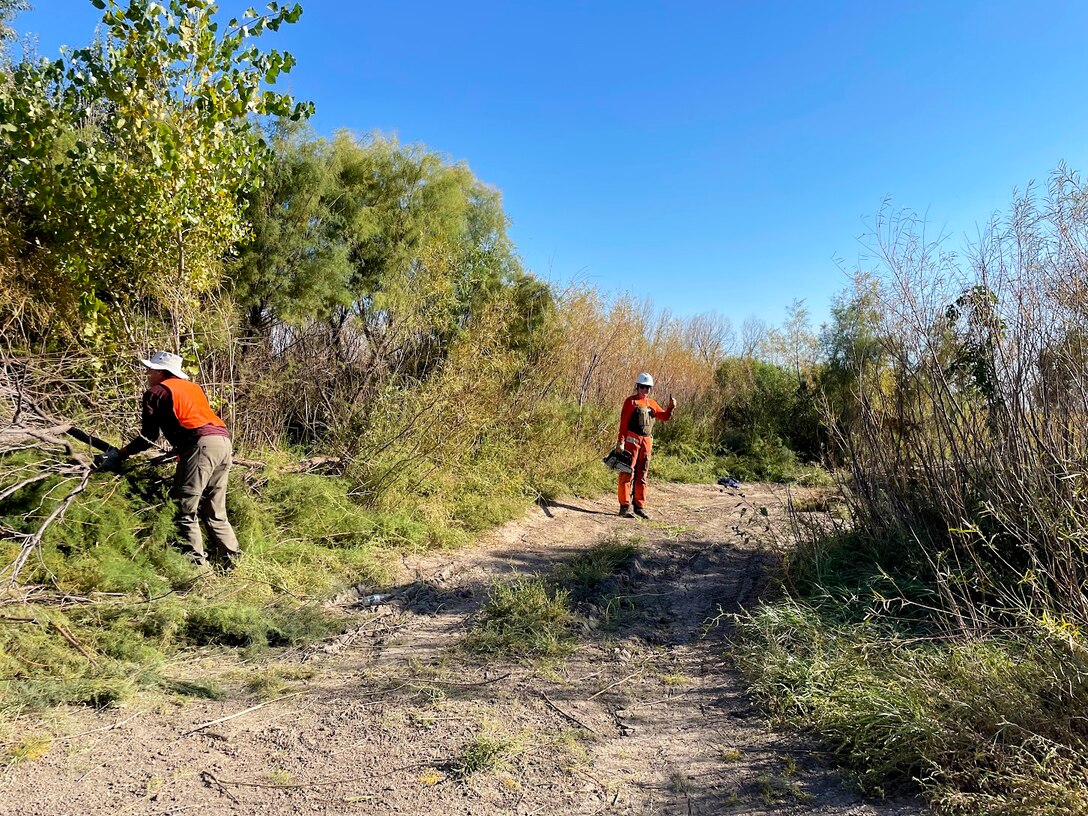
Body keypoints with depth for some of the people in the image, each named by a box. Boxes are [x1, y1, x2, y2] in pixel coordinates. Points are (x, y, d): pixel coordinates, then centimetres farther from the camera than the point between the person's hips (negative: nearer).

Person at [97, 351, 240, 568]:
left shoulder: (156, 392, 10)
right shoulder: (193, 387, 29)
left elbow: (148, 437, 8)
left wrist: (119, 454, 18)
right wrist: (179, 450, 37)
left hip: (201, 444, -8)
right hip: (224, 441, 8)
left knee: (185, 510, -2)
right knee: (214, 513, 15)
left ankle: (196, 564, -6)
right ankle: (232, 559, 12)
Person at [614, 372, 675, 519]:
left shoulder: (651, 404, 16)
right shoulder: (630, 401, -2)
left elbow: (665, 417, 19)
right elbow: (623, 422, -8)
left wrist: (671, 407, -1)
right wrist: (621, 441, -16)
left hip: (647, 442, 7)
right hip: (632, 440, -6)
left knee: (642, 475, 10)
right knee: (627, 473, -6)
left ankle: (640, 506, 17)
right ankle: (624, 506, -5)